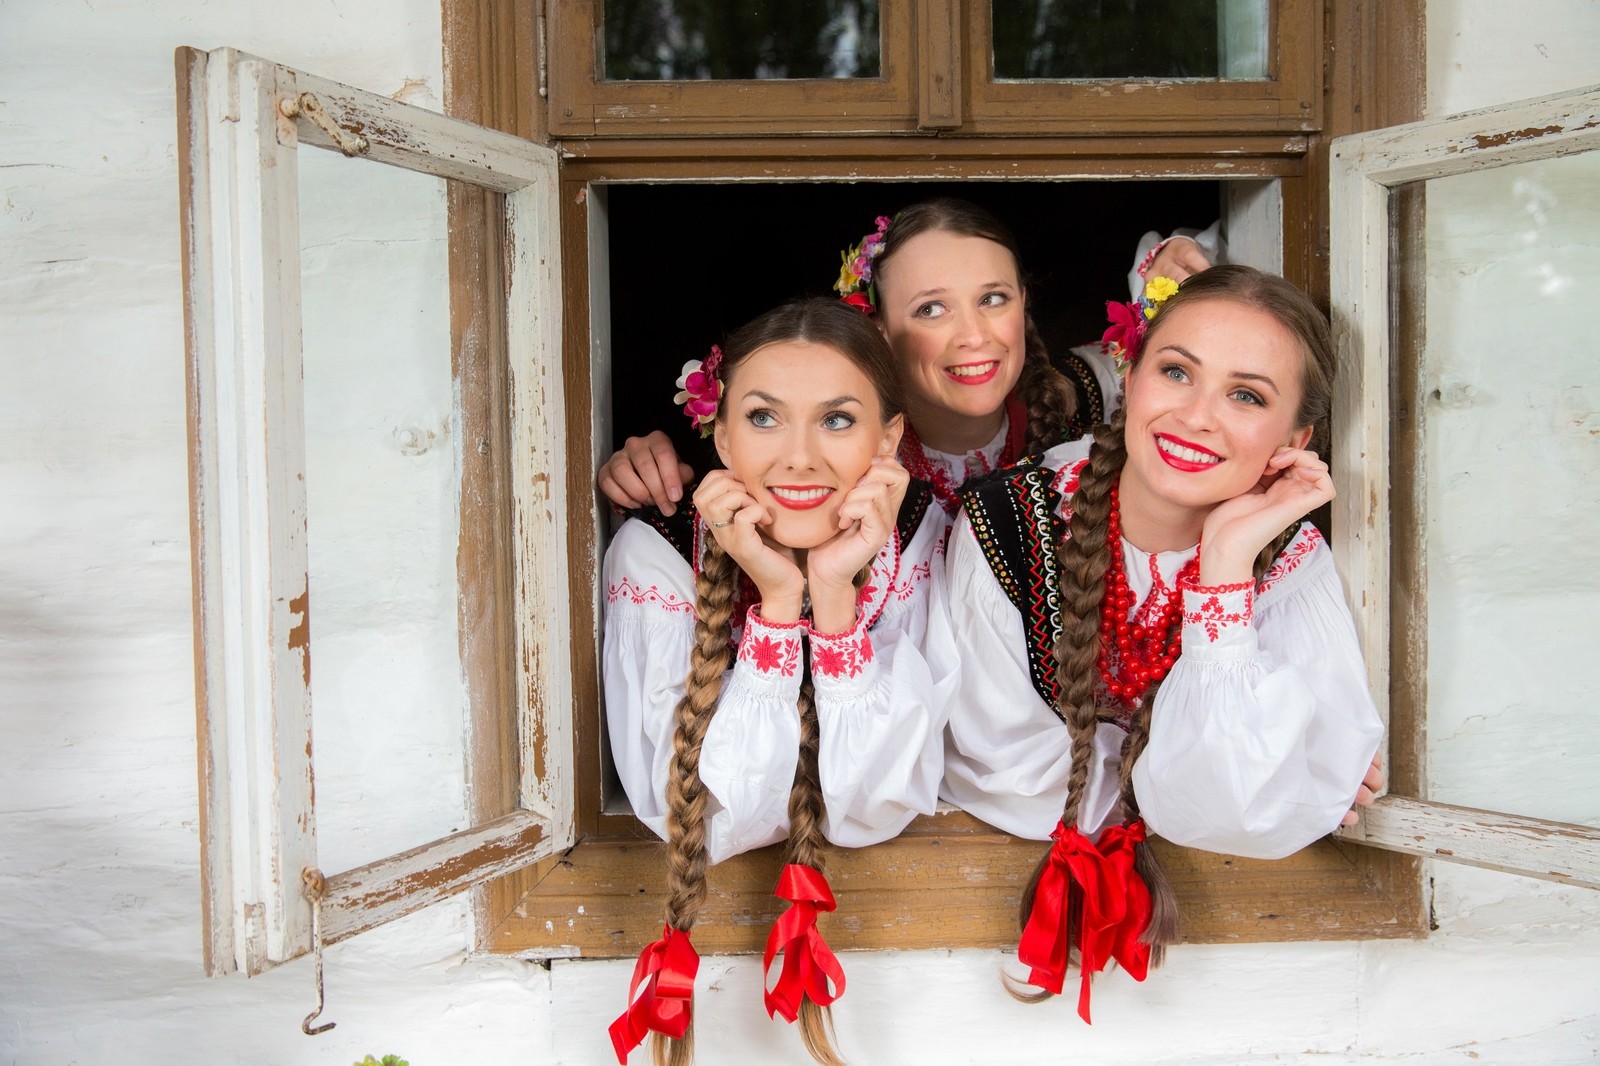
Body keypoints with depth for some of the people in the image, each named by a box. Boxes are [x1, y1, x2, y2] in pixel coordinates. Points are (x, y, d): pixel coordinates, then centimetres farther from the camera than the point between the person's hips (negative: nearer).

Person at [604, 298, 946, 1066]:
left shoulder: (919, 534, -15)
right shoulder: (656, 550, -17)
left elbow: (872, 814, -18)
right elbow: (711, 824, -22)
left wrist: (836, 592, -28)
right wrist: (777, 599, -28)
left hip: (880, 883, 1)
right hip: (711, 898, -1)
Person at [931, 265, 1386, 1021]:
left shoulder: (1291, 567, -13)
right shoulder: (1007, 524, -18)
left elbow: (1225, 815, -22)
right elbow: (1017, 780, -16)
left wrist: (1227, 561, -26)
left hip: (1186, 889, 2)